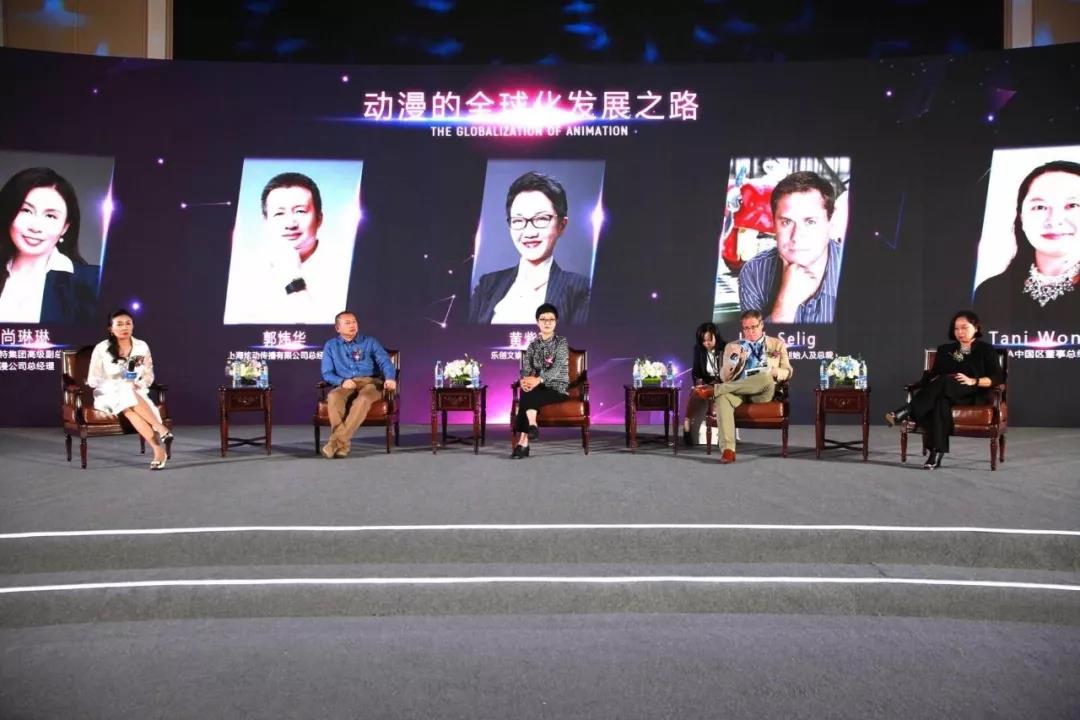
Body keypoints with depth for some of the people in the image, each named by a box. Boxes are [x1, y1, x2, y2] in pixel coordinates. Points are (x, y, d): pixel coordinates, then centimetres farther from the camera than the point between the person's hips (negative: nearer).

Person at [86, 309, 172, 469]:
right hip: (109, 395, -1)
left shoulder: (142, 346, 6)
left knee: (129, 409, -36)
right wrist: (121, 384, -17)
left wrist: (139, 384, -13)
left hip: (137, 394, 2)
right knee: (126, 393, -37)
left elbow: (149, 376, 11)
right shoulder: (101, 349, -2)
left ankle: (158, 450, -45)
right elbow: (93, 380, -3)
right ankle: (160, 428, -46)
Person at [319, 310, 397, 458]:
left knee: (363, 399, -37)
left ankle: (336, 441, -41)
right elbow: (327, 373, 10)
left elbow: (385, 361, 0)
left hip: (371, 382, -1)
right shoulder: (331, 346, 17)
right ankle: (343, 443, -39)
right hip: (346, 385, 1)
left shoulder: (370, 342, 15)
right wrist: (342, 381, -13)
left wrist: (390, 378, -23)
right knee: (333, 397, -35)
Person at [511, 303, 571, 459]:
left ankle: (522, 443, -28)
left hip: (558, 389, -4)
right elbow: (526, 369, 0)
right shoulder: (533, 345, 12)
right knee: (526, 396, -32)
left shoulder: (561, 342, -2)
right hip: (539, 388, 4)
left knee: (527, 397, -31)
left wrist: (538, 380, -35)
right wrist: (524, 380, -26)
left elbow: (557, 368, -18)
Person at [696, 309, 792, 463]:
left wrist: (773, 372, -8)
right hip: (737, 391, 0)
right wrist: (734, 359, -10)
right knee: (723, 397, -36)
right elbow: (724, 377, 10)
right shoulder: (732, 346, 17)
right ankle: (728, 449, -43)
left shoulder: (777, 344, 18)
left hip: (763, 393, 0)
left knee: (766, 379, -38)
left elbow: (787, 372, 15)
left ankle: (713, 389, -28)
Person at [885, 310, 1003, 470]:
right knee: (940, 401, -39)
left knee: (946, 381, -38)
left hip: (975, 396, -3)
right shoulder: (945, 350, 24)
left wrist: (973, 381, -15)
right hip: (947, 393, 3)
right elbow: (934, 374, 16)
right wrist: (935, 384, -9)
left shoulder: (986, 350, 13)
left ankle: (906, 412, -48)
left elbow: (997, 378, 2)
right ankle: (935, 453, -47)